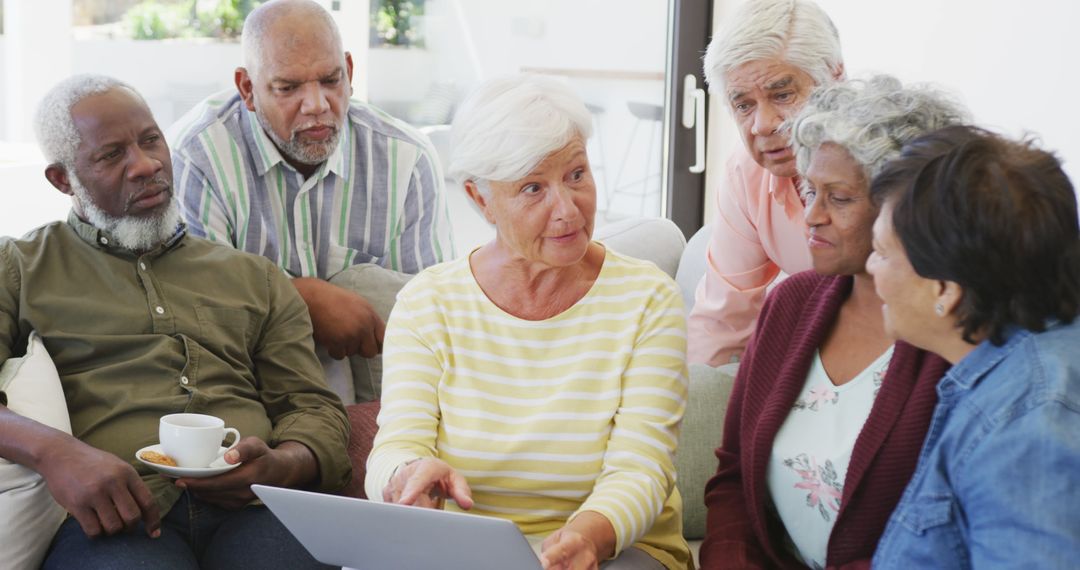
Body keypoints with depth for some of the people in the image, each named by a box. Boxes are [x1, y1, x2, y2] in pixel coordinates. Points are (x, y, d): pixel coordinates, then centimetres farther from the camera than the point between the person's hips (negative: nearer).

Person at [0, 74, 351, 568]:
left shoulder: (254, 279, 25)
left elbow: (316, 408, 19)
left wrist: (280, 466, -5)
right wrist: (52, 450, -20)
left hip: (248, 507, 3)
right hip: (105, 515, -2)